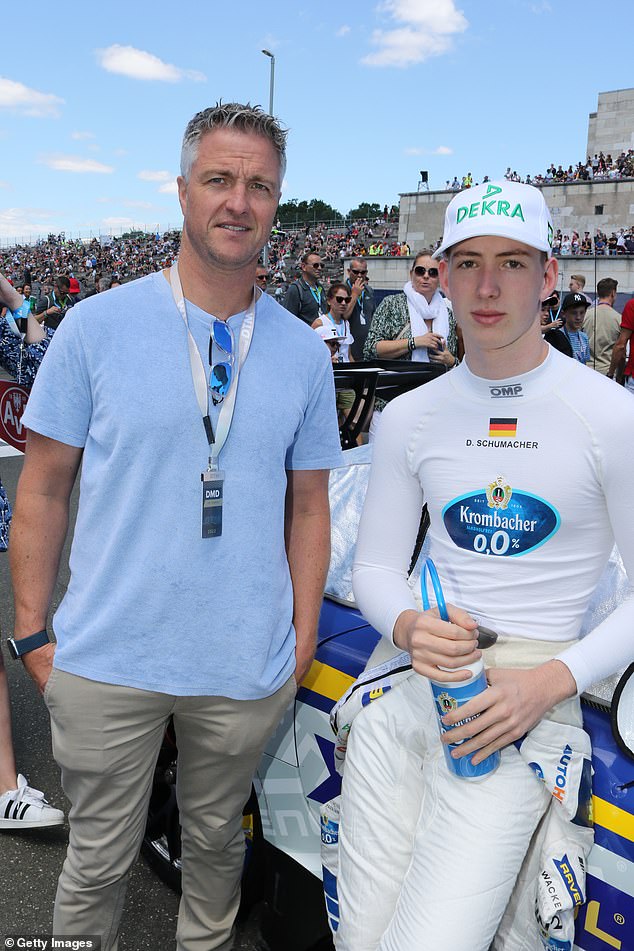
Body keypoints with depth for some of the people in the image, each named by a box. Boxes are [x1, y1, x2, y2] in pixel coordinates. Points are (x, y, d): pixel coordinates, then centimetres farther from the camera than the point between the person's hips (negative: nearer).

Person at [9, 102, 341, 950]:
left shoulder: (304, 352, 2)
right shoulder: (98, 326, -5)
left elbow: (308, 505, 6)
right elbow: (43, 487, -1)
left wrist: (303, 635, 3)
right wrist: (33, 630, -3)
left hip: (249, 668, 2)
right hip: (107, 659, -2)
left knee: (217, 843, 24)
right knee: (98, 862, 16)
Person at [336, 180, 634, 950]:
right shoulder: (410, 417, 6)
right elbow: (375, 567, 10)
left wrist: (552, 681, -15)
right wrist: (407, 627, -12)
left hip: (518, 713, -3)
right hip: (405, 691, 4)